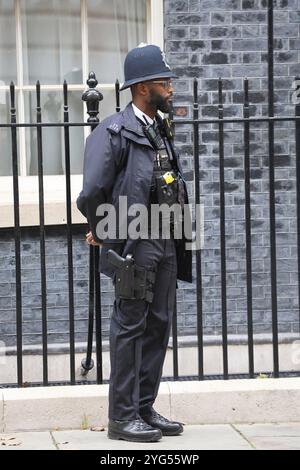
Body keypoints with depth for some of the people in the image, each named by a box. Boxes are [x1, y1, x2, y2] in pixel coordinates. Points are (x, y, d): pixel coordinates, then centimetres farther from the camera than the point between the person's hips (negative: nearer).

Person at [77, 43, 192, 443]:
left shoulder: (161, 131, 14)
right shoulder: (114, 132, -12)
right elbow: (92, 192, -16)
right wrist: (103, 232, -3)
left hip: (165, 243, 8)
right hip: (134, 245, -8)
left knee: (158, 326, 10)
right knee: (130, 327, -4)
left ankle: (145, 409, 18)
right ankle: (122, 417, 1)